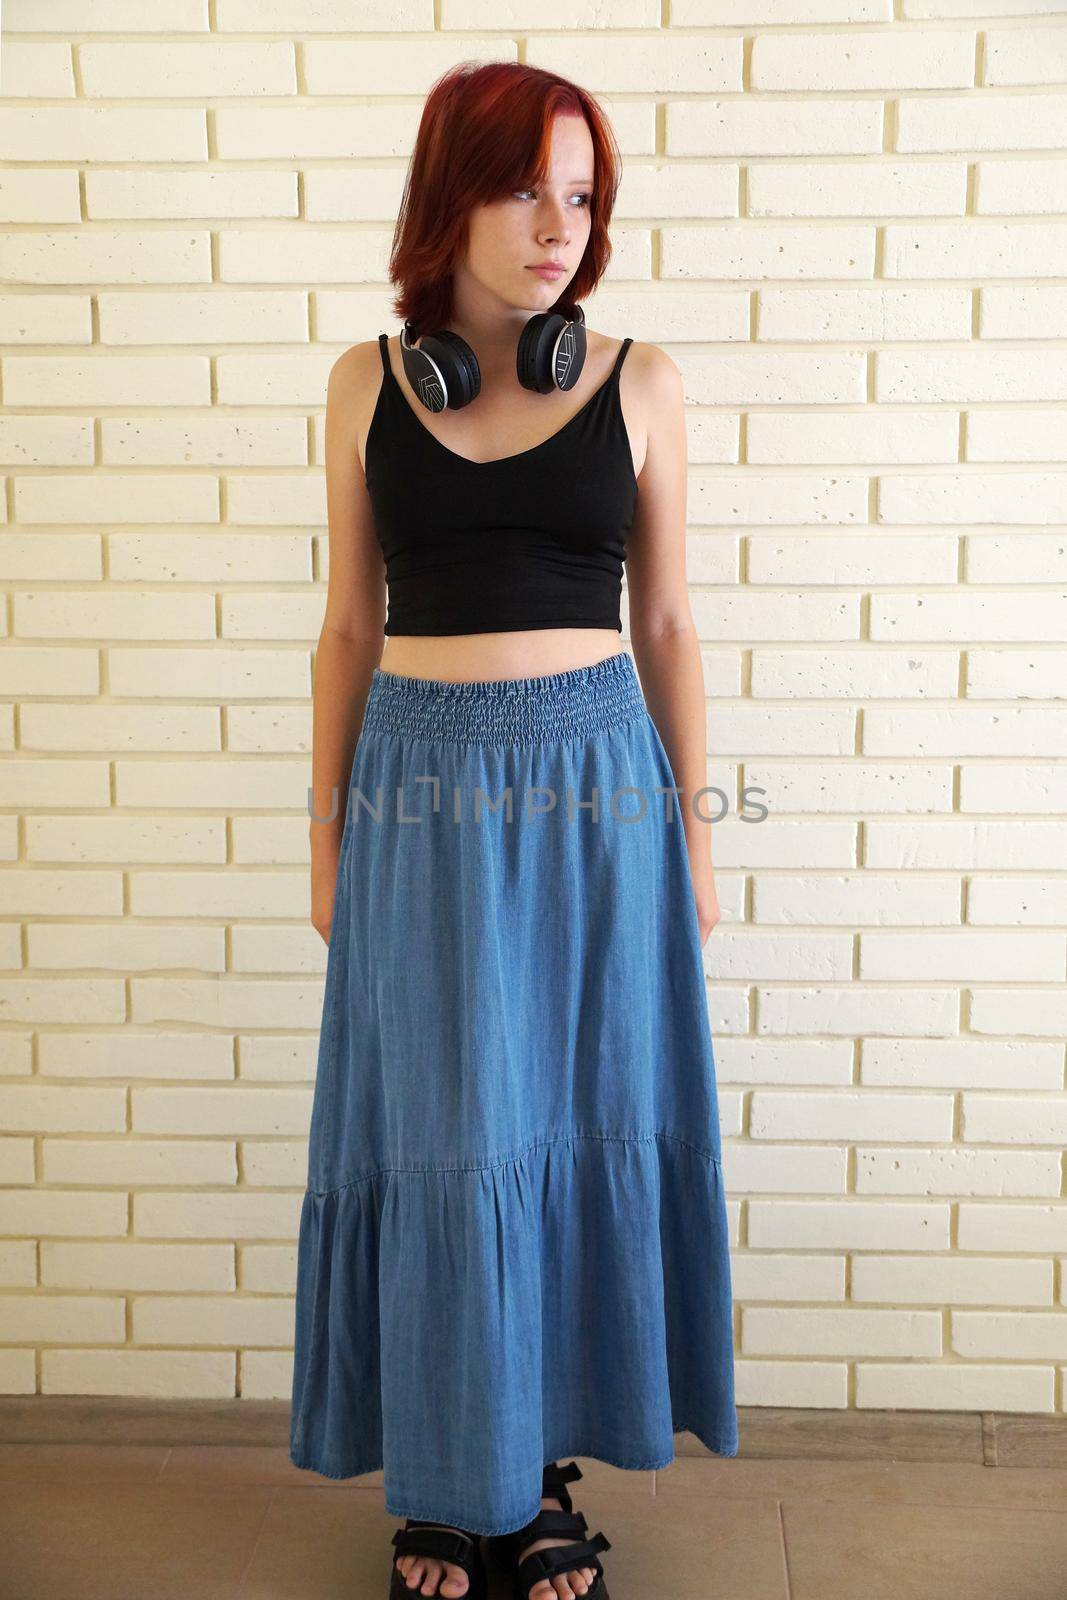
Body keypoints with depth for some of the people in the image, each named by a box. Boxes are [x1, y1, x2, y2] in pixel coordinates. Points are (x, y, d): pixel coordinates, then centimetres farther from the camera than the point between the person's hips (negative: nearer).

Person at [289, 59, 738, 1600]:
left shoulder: (639, 382, 3)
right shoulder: (368, 384, 5)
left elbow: (665, 622, 6)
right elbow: (351, 623, 8)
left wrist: (694, 830, 5)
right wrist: (328, 828, 7)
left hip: (595, 782, 0)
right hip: (421, 788, 0)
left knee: (582, 1118, 7)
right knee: (437, 1130, 6)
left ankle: (548, 1465, 27)